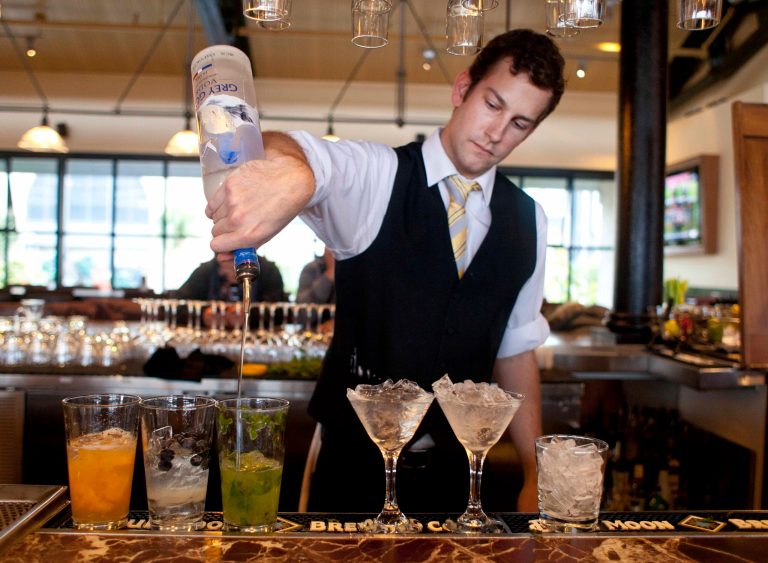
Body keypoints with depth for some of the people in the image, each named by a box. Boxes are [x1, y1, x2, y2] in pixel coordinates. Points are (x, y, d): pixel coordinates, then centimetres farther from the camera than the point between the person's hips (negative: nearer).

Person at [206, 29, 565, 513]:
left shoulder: (527, 222, 3)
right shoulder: (378, 176, -10)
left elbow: (516, 350, 8)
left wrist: (534, 476, 7)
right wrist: (290, 169, -56)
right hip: (355, 464, -3)